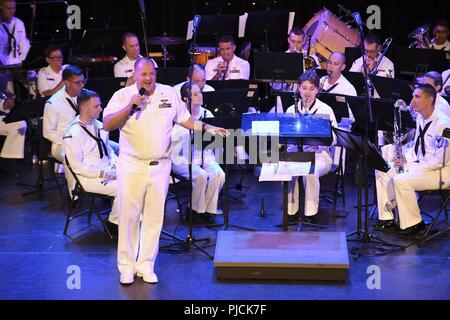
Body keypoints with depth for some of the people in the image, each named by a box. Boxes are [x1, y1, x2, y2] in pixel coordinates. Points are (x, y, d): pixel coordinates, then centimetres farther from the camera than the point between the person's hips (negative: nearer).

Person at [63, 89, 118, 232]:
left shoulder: (99, 125, 10)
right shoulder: (73, 134, -15)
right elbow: (77, 167, -16)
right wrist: (106, 173, -19)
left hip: (107, 171, 8)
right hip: (89, 178, -8)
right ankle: (114, 224, -4)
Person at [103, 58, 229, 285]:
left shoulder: (169, 93, 6)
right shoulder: (122, 95, -2)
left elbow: (184, 119, 17)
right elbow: (107, 125, -11)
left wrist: (207, 128, 7)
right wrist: (130, 106, -19)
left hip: (160, 166, 2)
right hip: (132, 166, -2)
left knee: (154, 217, 6)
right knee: (128, 217, 1)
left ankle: (146, 265, 18)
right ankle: (127, 266, 13)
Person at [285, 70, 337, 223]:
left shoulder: (325, 110, 1)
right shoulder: (291, 110, 10)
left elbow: (333, 138, -3)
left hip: (319, 154, -2)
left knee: (311, 172, -36)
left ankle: (311, 213, -20)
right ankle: (291, 210, -15)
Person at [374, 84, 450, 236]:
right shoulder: (420, 118, 7)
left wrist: (415, 168, -20)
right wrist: (404, 158, 1)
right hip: (419, 165, 10)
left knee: (400, 180, -28)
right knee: (382, 171, 1)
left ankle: (413, 223, -11)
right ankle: (387, 218, 4)